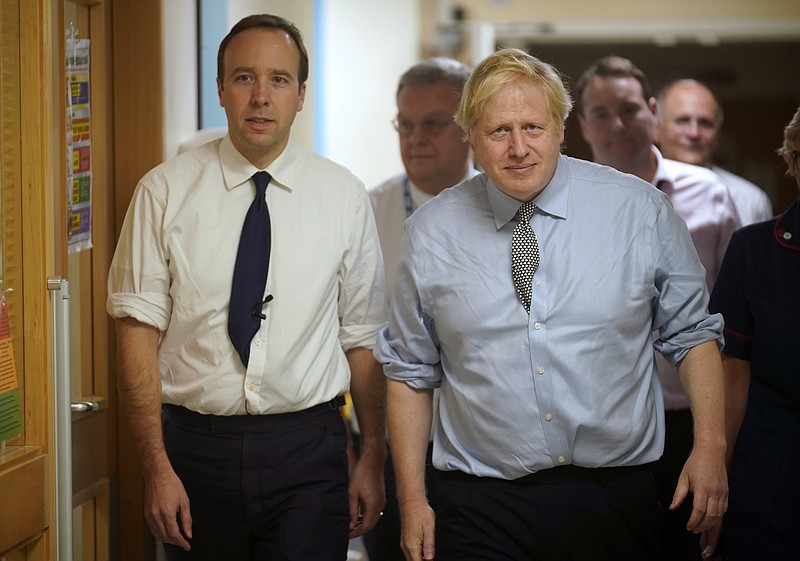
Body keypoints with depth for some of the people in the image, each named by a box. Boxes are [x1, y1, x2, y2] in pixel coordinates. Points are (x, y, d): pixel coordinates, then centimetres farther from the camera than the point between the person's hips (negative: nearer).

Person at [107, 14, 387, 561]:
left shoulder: (344, 197, 2)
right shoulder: (164, 192, -1)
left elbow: (363, 338, 5)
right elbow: (138, 330, -4)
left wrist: (373, 459, 5)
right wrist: (157, 467, -9)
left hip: (308, 450, 0)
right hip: (196, 446, 0)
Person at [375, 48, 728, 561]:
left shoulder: (640, 210, -1)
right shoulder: (432, 231, 1)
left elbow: (691, 333, 6)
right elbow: (410, 372, 6)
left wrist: (711, 447, -6)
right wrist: (412, 499, 2)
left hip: (615, 499, 0)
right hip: (481, 506, 0)